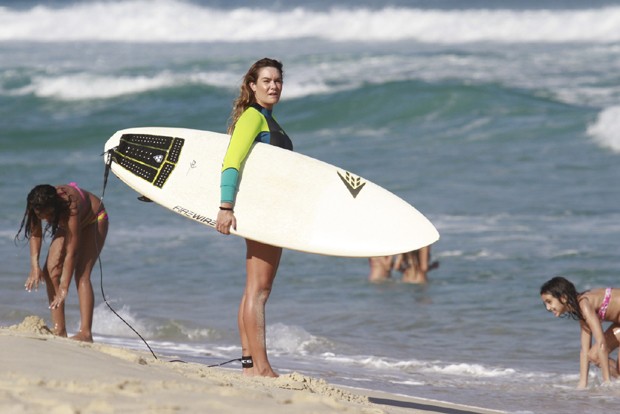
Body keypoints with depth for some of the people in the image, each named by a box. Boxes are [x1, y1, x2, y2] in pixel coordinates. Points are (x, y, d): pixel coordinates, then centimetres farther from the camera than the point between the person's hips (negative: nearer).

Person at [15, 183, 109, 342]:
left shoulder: (70, 205, -43)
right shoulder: (39, 205, -29)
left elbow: (72, 250, -40)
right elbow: (35, 234, -16)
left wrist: (64, 288, -40)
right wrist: (35, 265, -30)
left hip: (93, 220, -6)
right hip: (67, 224, 6)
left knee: (82, 273, -22)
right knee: (51, 270, -9)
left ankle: (86, 332, -27)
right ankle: (59, 329, -6)